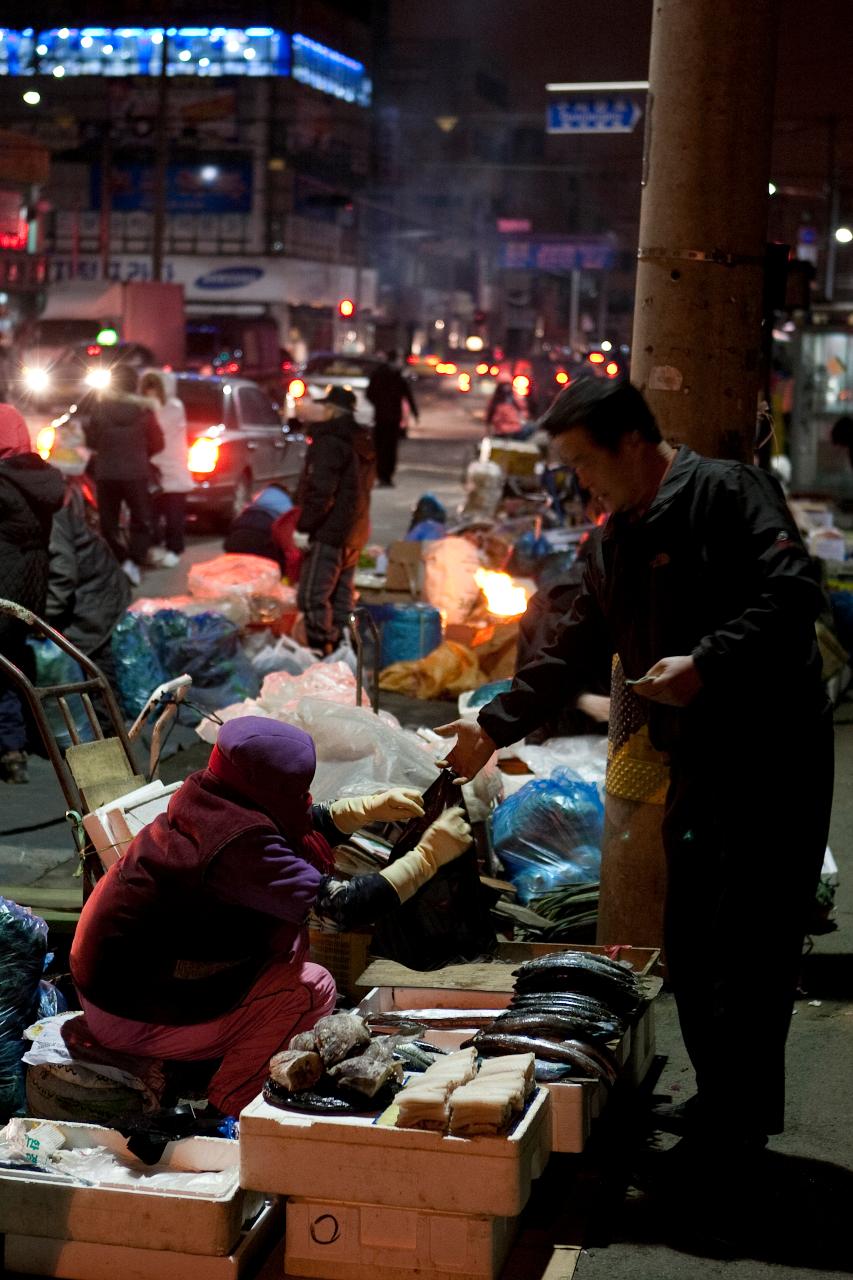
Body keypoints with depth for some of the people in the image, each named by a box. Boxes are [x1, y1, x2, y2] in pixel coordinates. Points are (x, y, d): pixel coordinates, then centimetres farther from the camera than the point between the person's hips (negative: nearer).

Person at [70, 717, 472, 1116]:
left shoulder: (205, 796, -4)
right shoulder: (239, 843, -29)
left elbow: (299, 826, 16)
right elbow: (343, 906, -25)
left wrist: (369, 809, 10)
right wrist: (428, 855, -17)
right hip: (132, 1020, -9)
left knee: (290, 938, 10)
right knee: (313, 988, -10)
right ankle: (226, 1111, 2)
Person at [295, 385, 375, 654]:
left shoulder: (330, 443, -15)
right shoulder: (362, 444, 16)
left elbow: (320, 492, -21)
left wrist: (304, 527, -15)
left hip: (329, 533, -10)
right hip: (355, 533, 10)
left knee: (312, 597, -8)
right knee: (341, 595, 15)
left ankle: (321, 650, -10)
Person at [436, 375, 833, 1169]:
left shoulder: (725, 493, -10)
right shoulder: (617, 541, 16)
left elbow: (792, 594, -21)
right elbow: (573, 654, 21)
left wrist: (705, 663, -27)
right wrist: (495, 726, 17)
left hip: (773, 755, -8)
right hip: (697, 762, 8)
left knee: (750, 946, -4)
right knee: (690, 946, 12)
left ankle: (743, 1117, 9)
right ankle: (720, 1101, 26)